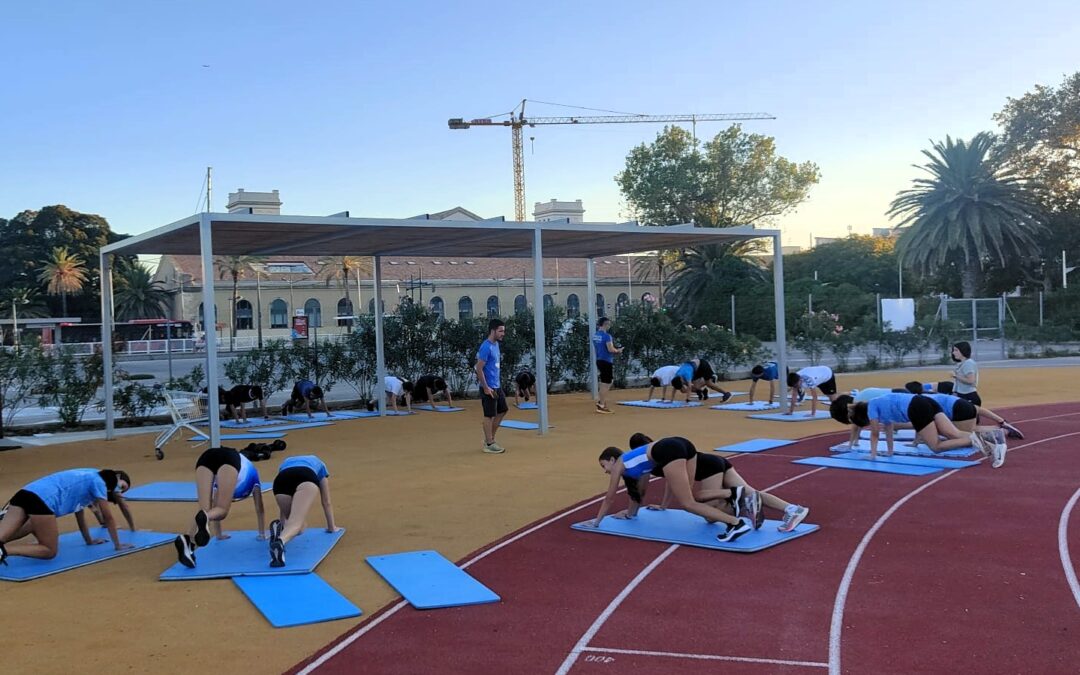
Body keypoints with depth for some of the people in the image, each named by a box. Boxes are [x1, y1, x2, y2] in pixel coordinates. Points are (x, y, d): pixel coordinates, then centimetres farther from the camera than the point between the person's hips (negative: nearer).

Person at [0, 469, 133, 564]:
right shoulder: (98, 482, 7)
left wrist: (89, 540, 43)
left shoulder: (88, 479, 31)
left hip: (25, 495, 8)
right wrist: (117, 545, 18)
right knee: (50, 551, -2)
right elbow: (108, 517, 9)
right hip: (41, 500, -8)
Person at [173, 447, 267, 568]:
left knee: (205, 510, -3)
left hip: (205, 458, 3)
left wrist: (218, 534, 64)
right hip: (229, 459, -3)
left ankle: (188, 540, -33)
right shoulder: (251, 473, 44)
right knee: (221, 510, -1)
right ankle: (204, 517, -37)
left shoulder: (221, 481, 49)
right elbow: (259, 509, 47)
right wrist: (262, 534, 54)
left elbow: (215, 506, 54)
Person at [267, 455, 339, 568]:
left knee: (292, 522, 19)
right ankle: (280, 541, -49)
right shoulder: (319, 465, 43)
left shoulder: (285, 463, 47)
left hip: (281, 480, 3)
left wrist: (282, 524, 55)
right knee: (296, 522, -18)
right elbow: (326, 502, 45)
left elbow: (283, 505, 47)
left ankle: (280, 527, -13)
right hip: (306, 478, -2)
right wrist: (332, 527, 53)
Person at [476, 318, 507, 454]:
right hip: (489, 387, -9)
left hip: (497, 386, 9)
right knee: (489, 415, -1)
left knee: (502, 411, 15)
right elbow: (479, 369, -20)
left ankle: (489, 438, 25)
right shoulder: (486, 347, -19)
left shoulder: (496, 344, 9)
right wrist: (486, 387, -20)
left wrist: (497, 384, 18)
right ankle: (489, 444, 9)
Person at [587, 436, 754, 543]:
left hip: (669, 452, -8)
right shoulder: (631, 461, 39)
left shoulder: (619, 464, 21)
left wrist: (596, 521, 38)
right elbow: (638, 491, 51)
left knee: (687, 504, -7)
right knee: (685, 498, 20)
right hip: (682, 445, 8)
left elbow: (610, 497, 28)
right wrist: (630, 513, 64)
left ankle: (737, 522, -18)